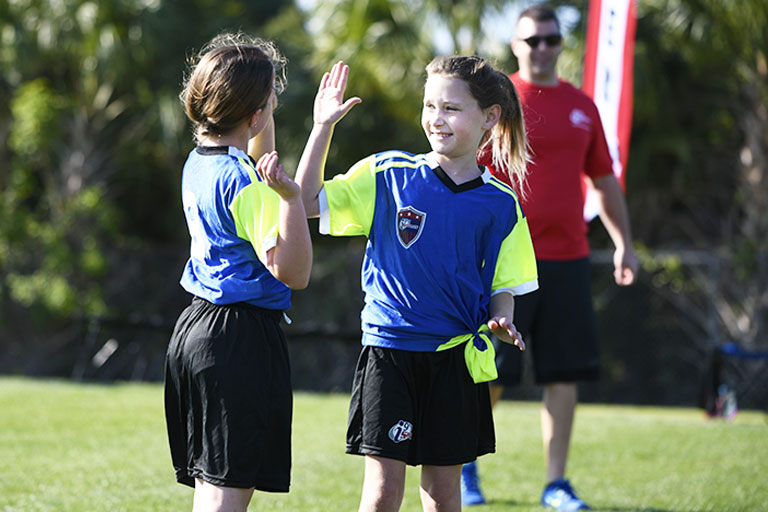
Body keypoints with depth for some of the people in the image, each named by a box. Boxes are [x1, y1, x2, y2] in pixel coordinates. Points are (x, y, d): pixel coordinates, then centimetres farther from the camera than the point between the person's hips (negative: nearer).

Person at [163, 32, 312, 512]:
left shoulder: (199, 163, 10)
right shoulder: (243, 183, -17)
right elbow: (293, 272, -20)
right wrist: (290, 196, -29)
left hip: (194, 328, 10)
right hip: (242, 338, -10)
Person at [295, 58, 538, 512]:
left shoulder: (500, 204, 3)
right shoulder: (388, 176, 0)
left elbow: (502, 288, 8)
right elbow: (308, 201, -1)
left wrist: (500, 322, -13)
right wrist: (323, 127, -8)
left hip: (457, 357, 2)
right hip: (389, 349, -1)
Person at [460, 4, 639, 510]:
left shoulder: (581, 106, 13)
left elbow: (605, 181, 20)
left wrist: (624, 243, 15)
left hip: (568, 258, 4)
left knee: (565, 374, 2)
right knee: (491, 375, -2)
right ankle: (466, 466, 20)